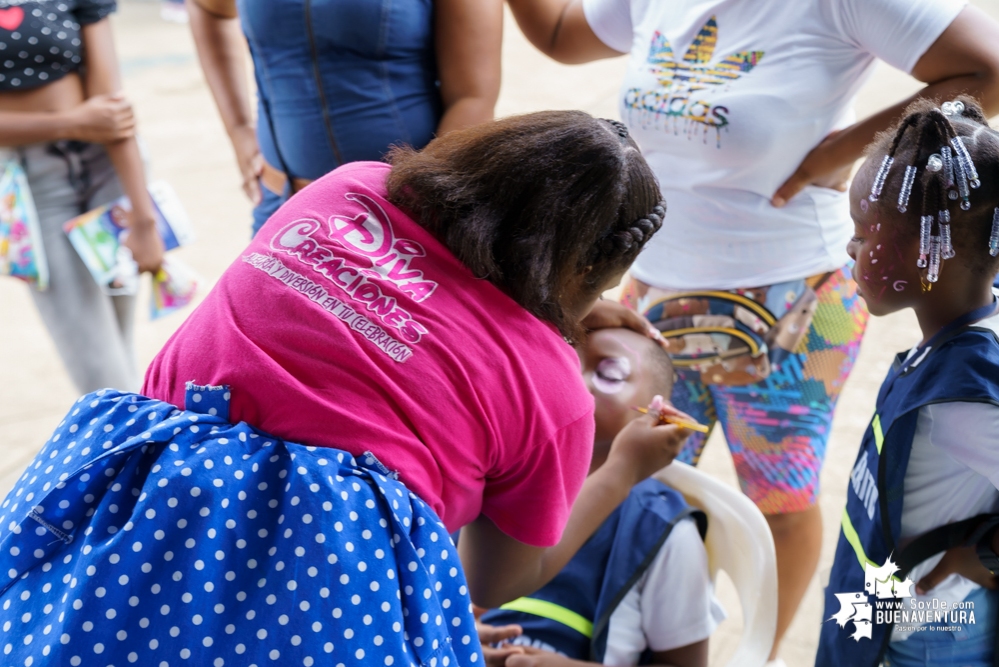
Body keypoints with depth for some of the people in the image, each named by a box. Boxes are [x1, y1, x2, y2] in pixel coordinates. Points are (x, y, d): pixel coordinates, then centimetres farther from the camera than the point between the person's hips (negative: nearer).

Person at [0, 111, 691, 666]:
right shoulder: (553, 391, -3)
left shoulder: (348, 187, 6)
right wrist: (624, 471, 25)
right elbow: (501, 581, 13)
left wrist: (563, 319, 37)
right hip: (323, 595, -4)